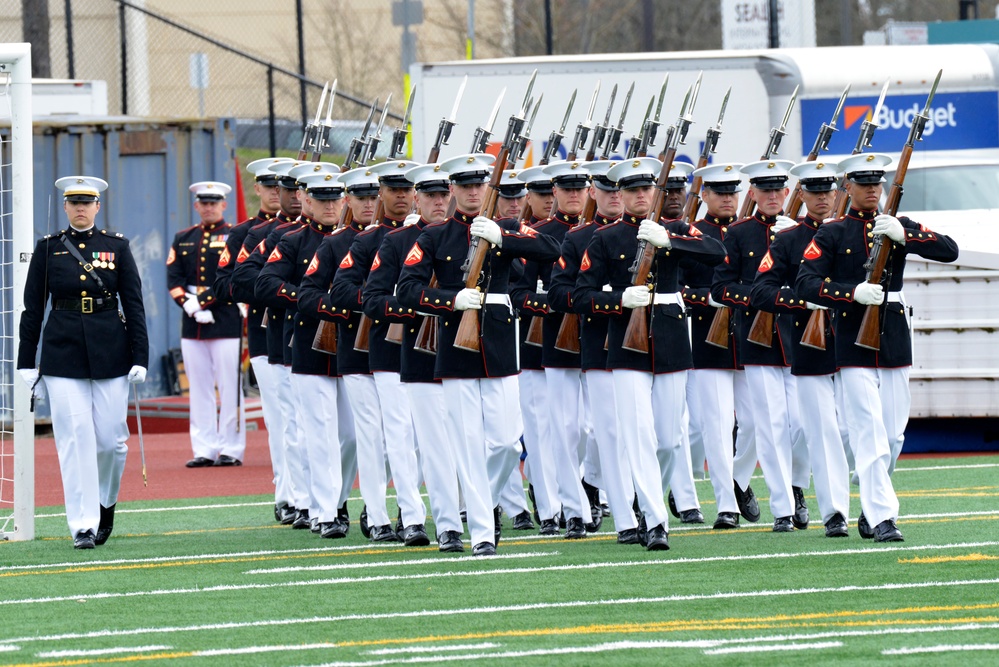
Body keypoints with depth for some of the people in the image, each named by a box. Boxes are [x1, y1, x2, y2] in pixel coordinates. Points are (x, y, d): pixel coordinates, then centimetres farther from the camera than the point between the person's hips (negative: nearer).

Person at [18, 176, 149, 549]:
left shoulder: (117, 247, 5)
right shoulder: (48, 249, 4)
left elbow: (134, 305, 4)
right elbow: (32, 309, 5)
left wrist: (140, 359, -3)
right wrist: (27, 364, 1)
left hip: (110, 355, 1)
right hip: (63, 356, -1)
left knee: (111, 438, 1)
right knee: (75, 440, -6)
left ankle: (105, 502, 28)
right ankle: (84, 525, -4)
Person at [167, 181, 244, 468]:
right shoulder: (183, 239, 14)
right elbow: (173, 279, 6)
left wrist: (203, 301, -14)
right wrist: (189, 305, -9)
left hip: (226, 322, -4)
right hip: (193, 325, 4)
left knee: (229, 387, -3)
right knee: (199, 387, 4)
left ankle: (231, 449, 0)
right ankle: (204, 450, 6)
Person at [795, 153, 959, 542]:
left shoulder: (900, 228, 10)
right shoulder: (831, 235, 1)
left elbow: (949, 251, -2)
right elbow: (806, 283, -9)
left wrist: (903, 235, -17)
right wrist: (853, 292, -22)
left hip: (894, 340, 4)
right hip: (853, 345, -4)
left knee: (893, 434, 7)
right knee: (869, 433, -11)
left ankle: (871, 508, 22)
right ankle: (881, 518, -13)